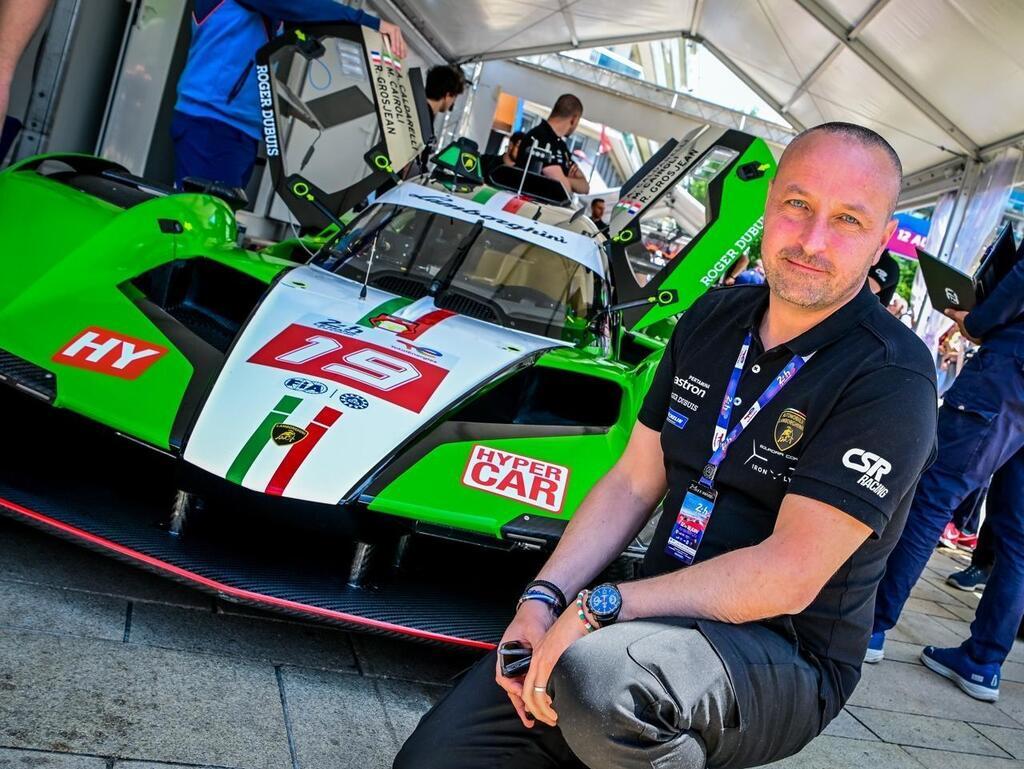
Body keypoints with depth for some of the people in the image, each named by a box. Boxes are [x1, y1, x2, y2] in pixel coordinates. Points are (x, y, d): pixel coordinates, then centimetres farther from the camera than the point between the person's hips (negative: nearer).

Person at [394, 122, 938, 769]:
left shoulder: (890, 377, -16)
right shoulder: (713, 318, 6)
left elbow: (789, 578, -22)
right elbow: (632, 483, 6)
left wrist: (597, 608, -23)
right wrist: (543, 598, -7)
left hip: (785, 660, -5)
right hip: (665, 613, 6)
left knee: (599, 672, -38)